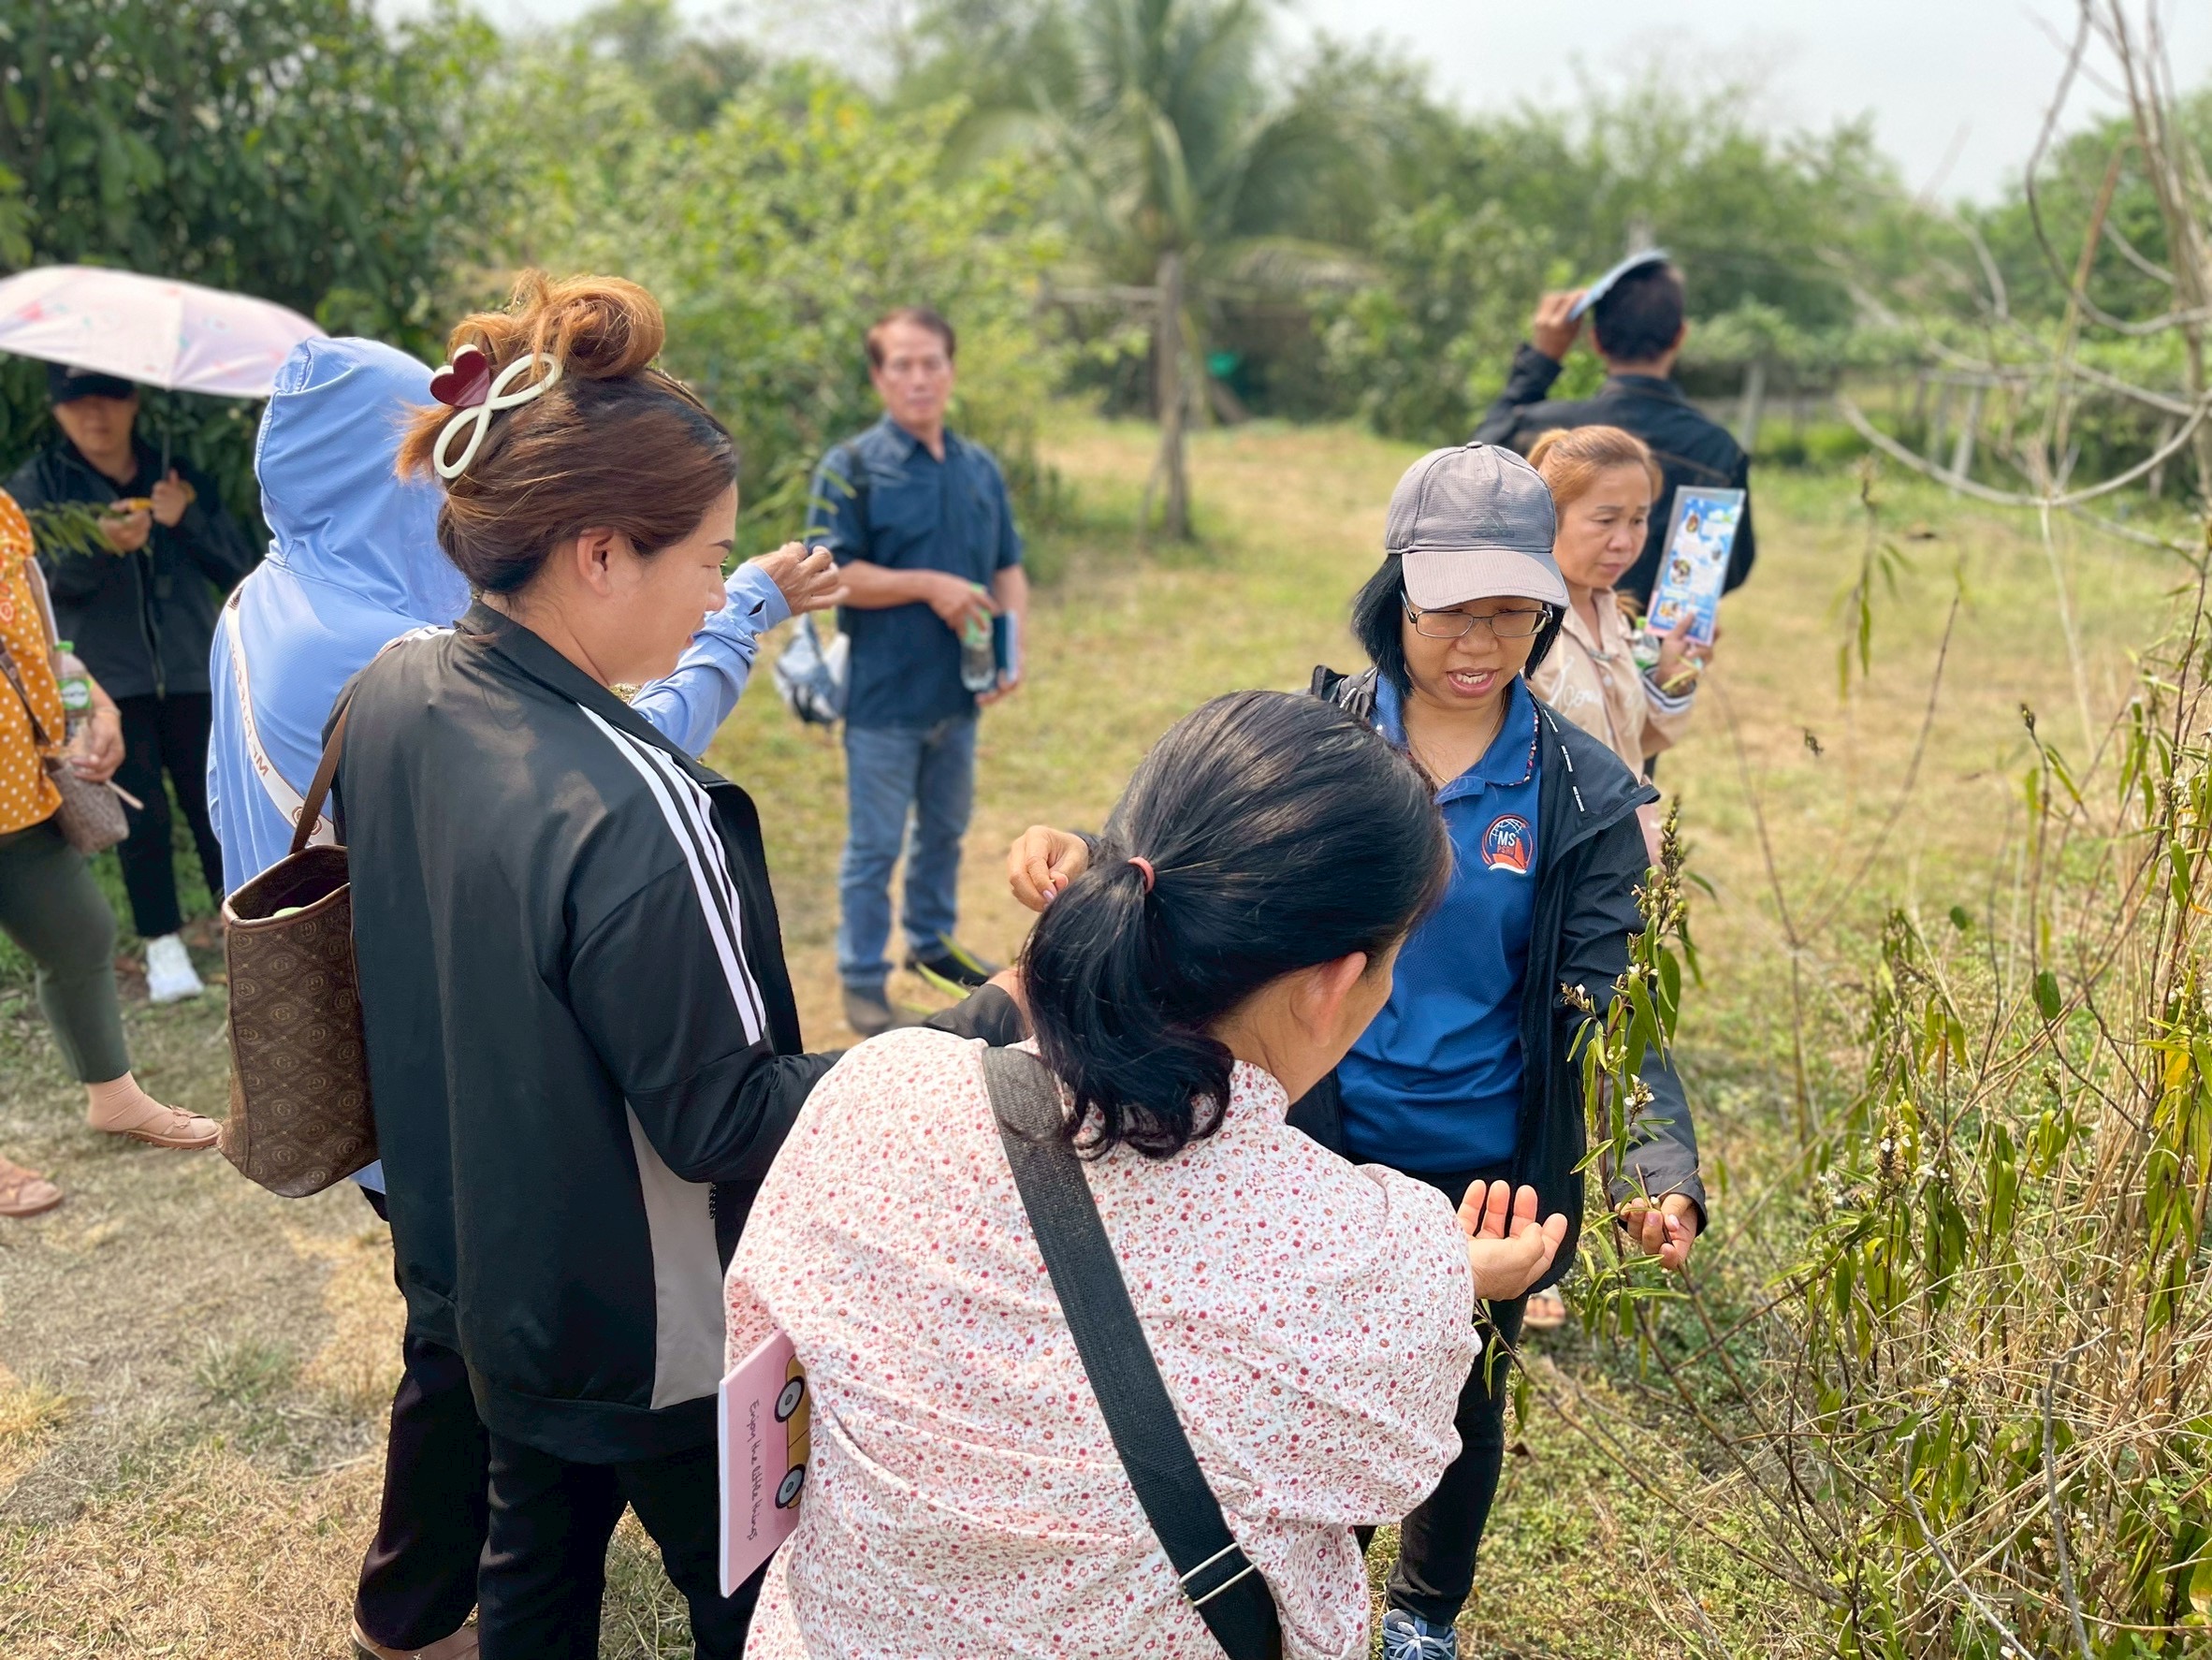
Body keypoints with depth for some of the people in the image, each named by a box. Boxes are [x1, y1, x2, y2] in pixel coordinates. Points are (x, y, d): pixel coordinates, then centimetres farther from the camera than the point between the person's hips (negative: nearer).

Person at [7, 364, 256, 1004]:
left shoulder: (178, 476, 9)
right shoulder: (37, 485, 6)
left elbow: (238, 566, 2)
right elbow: (49, 578, -9)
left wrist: (187, 517, -15)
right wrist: (102, 544, -29)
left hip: (191, 672, 1)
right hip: (108, 679, -1)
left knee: (213, 803, -3)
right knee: (143, 813, -5)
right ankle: (164, 948, 7)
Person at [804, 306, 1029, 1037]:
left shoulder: (980, 467, 6)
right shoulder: (852, 467, -9)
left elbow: (1009, 569, 10)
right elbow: (828, 573, -15)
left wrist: (1013, 652, -6)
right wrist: (930, 585, -21)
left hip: (960, 694, 5)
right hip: (884, 696, -5)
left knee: (945, 831, 21)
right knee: (874, 847, 4)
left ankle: (932, 940, 40)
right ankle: (862, 979, 17)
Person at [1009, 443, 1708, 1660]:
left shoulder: (1584, 795, -10)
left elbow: (1607, 1005, -12)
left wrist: (1655, 1172, -28)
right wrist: (1083, 863, -39)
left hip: (1487, 1176, 1)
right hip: (1318, 1153, 0)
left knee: (1463, 1401, 22)